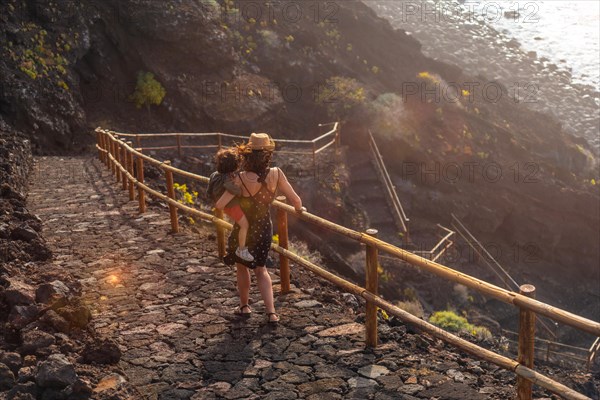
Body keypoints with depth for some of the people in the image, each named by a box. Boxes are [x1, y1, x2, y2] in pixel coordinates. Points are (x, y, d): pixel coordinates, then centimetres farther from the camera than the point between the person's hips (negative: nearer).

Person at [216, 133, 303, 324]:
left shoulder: (241, 179, -26)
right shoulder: (276, 174, -19)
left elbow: (220, 205, -30)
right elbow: (295, 200, -13)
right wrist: (299, 209, 10)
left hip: (243, 230, -2)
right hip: (265, 230, 3)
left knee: (241, 266, 24)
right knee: (260, 269, 21)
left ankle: (244, 306, 39)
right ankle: (271, 312, 11)